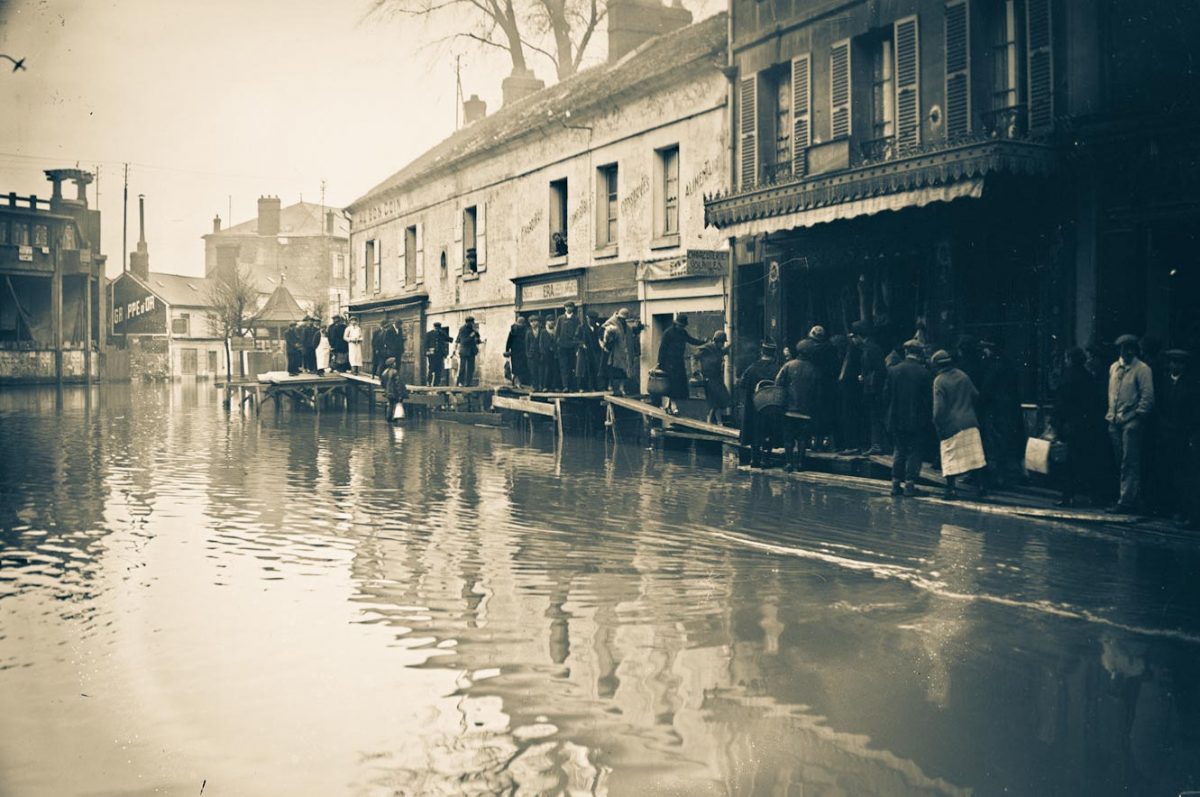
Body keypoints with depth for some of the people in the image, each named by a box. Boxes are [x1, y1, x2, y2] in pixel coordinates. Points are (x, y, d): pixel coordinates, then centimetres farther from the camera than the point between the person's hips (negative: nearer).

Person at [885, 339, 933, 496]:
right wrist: (928, 417, 6)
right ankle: (910, 483, 2)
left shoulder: (893, 370, -2)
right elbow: (929, 399, -6)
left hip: (896, 419, 3)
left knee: (899, 451, 13)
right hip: (917, 421, -3)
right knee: (914, 452, 6)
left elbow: (886, 395, 2)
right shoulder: (924, 373, -10)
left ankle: (896, 483, 11)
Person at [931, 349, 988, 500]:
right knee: (975, 454, 11)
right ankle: (981, 486, 14)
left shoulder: (939, 381, -11)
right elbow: (976, 395, 12)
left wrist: (937, 425, -4)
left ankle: (951, 489, 2)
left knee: (951, 457, 3)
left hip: (951, 424, -5)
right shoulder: (963, 376, 6)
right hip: (970, 422, 5)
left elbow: (939, 407, -13)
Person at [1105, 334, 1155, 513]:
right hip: (1115, 421, 6)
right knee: (1120, 462, 7)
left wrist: (1137, 415, -11)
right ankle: (1131, 497, 15)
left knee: (1129, 464, -8)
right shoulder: (1114, 367, 15)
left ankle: (1126, 502, -8)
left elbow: (1147, 396, -7)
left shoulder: (1142, 369, -4)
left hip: (1132, 422, -6)